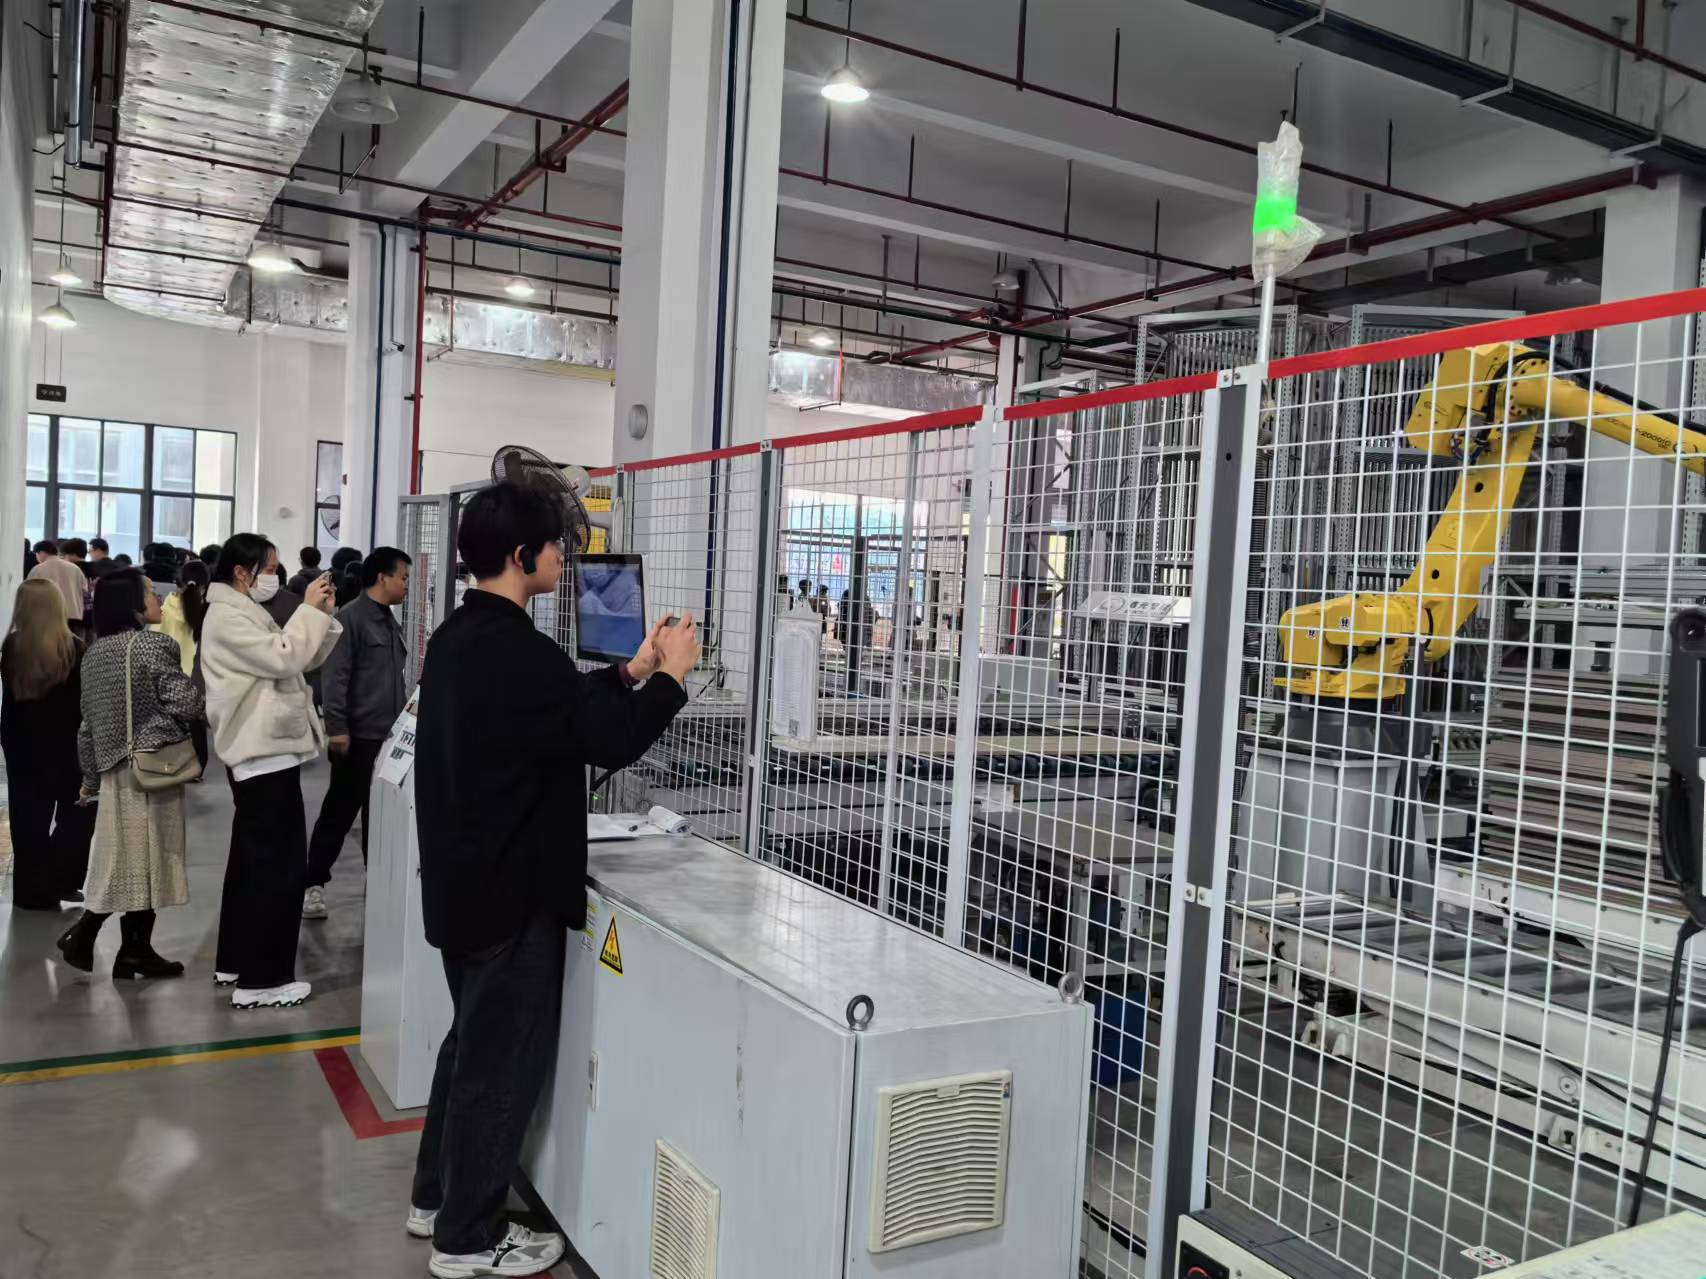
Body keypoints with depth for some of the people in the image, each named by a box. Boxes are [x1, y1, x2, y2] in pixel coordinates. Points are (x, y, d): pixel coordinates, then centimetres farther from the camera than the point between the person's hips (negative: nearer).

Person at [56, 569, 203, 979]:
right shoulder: (152, 644, -12)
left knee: (122, 855, 14)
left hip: (114, 766, 7)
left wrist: (91, 775, 20)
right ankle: (135, 949, 6)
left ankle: (84, 932, 7)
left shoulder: (94, 652, 9)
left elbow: (88, 723, 13)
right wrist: (193, 689, 5)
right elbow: (185, 705, -18)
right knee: (145, 856, 1)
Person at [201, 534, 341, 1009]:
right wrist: (309, 610, -14)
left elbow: (300, 660, 17)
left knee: (252, 859, 16)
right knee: (280, 864, -9)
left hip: (262, 750, 11)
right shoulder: (225, 617, -13)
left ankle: (235, 961, 26)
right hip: (264, 751, -11)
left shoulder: (246, 612, 18)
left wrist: (322, 616, 5)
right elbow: (283, 659, -23)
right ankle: (261, 979, -6)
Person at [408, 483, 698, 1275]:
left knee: (472, 1041, 22)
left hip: (465, 878, 10)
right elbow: (610, 741, -21)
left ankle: (437, 1199, 36)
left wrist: (631, 671, 11)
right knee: (503, 1059, 4)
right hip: (511, 888, -10)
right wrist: (671, 677, -8)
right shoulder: (518, 650, -25)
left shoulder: (461, 636, 7)